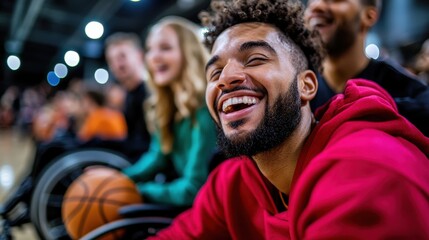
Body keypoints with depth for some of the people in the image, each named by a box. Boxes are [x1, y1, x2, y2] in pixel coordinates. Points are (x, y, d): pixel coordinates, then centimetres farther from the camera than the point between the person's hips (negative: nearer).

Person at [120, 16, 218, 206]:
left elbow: (193, 188, -22)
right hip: (183, 198, 7)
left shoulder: (205, 107, -22)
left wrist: (137, 192, -18)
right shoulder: (166, 104, 2)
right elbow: (159, 156, 8)